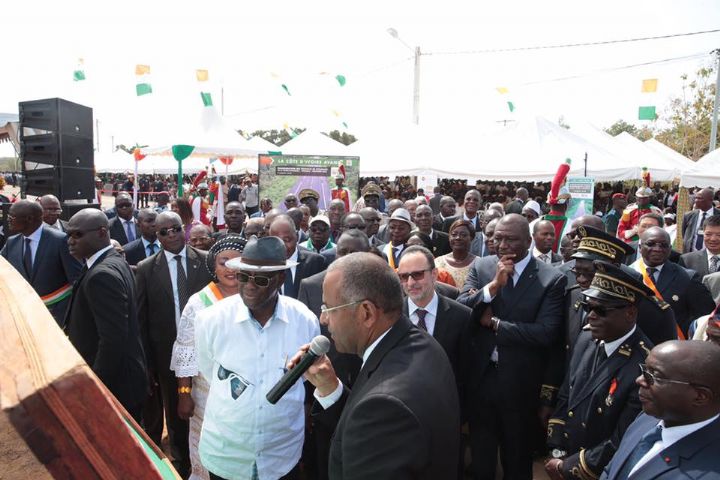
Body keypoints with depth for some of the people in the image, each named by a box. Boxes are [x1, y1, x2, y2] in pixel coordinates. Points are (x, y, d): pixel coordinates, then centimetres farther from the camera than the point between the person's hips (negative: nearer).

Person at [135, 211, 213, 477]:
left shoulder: (206, 260, -4)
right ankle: (181, 462, 37)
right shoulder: (146, 269, -4)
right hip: (167, 353, 0)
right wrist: (147, 362, -4)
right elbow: (141, 319, -2)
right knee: (175, 411, 15)